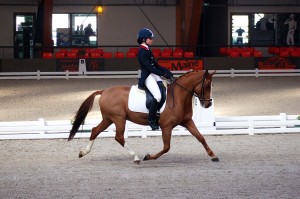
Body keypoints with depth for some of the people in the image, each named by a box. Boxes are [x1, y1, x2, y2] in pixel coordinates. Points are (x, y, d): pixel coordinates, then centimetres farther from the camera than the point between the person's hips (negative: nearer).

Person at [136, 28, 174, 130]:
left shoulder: (147, 50, 16)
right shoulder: (142, 52, -13)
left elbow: (155, 64, 17)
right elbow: (149, 67, -20)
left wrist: (166, 71, 4)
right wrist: (163, 74, -20)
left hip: (154, 75, 10)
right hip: (147, 76, -10)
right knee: (158, 96, -23)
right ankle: (151, 120, -14)